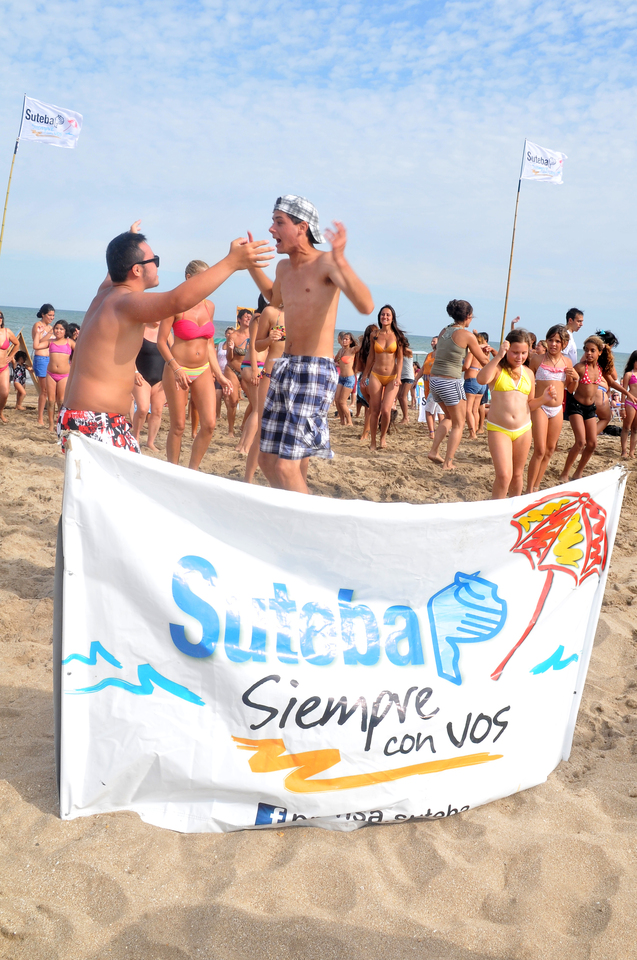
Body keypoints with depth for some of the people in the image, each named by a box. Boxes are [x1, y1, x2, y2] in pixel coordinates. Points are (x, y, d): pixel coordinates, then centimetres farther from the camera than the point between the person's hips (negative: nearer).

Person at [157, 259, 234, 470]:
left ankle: (192, 470, 11)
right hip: (178, 371, -5)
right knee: (178, 427, 2)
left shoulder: (209, 306, 7)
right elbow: (161, 341, -11)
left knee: (209, 424, -5)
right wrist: (176, 368, -24)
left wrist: (219, 375, 10)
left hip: (203, 371, 5)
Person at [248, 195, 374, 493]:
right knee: (267, 460, 10)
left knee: (286, 467, -14)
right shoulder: (284, 267, 12)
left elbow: (366, 306, -27)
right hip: (285, 368, 8)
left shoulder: (326, 264, -11)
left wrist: (340, 260, -38)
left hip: (316, 370, -8)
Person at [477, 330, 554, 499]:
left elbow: (529, 405, 16)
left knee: (518, 474, 15)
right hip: (498, 429, -5)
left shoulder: (528, 373, 10)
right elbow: (481, 379, -29)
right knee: (504, 475, -15)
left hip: (523, 430, 5)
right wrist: (498, 356, -30)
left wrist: (543, 398, -3)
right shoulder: (497, 368, -6)